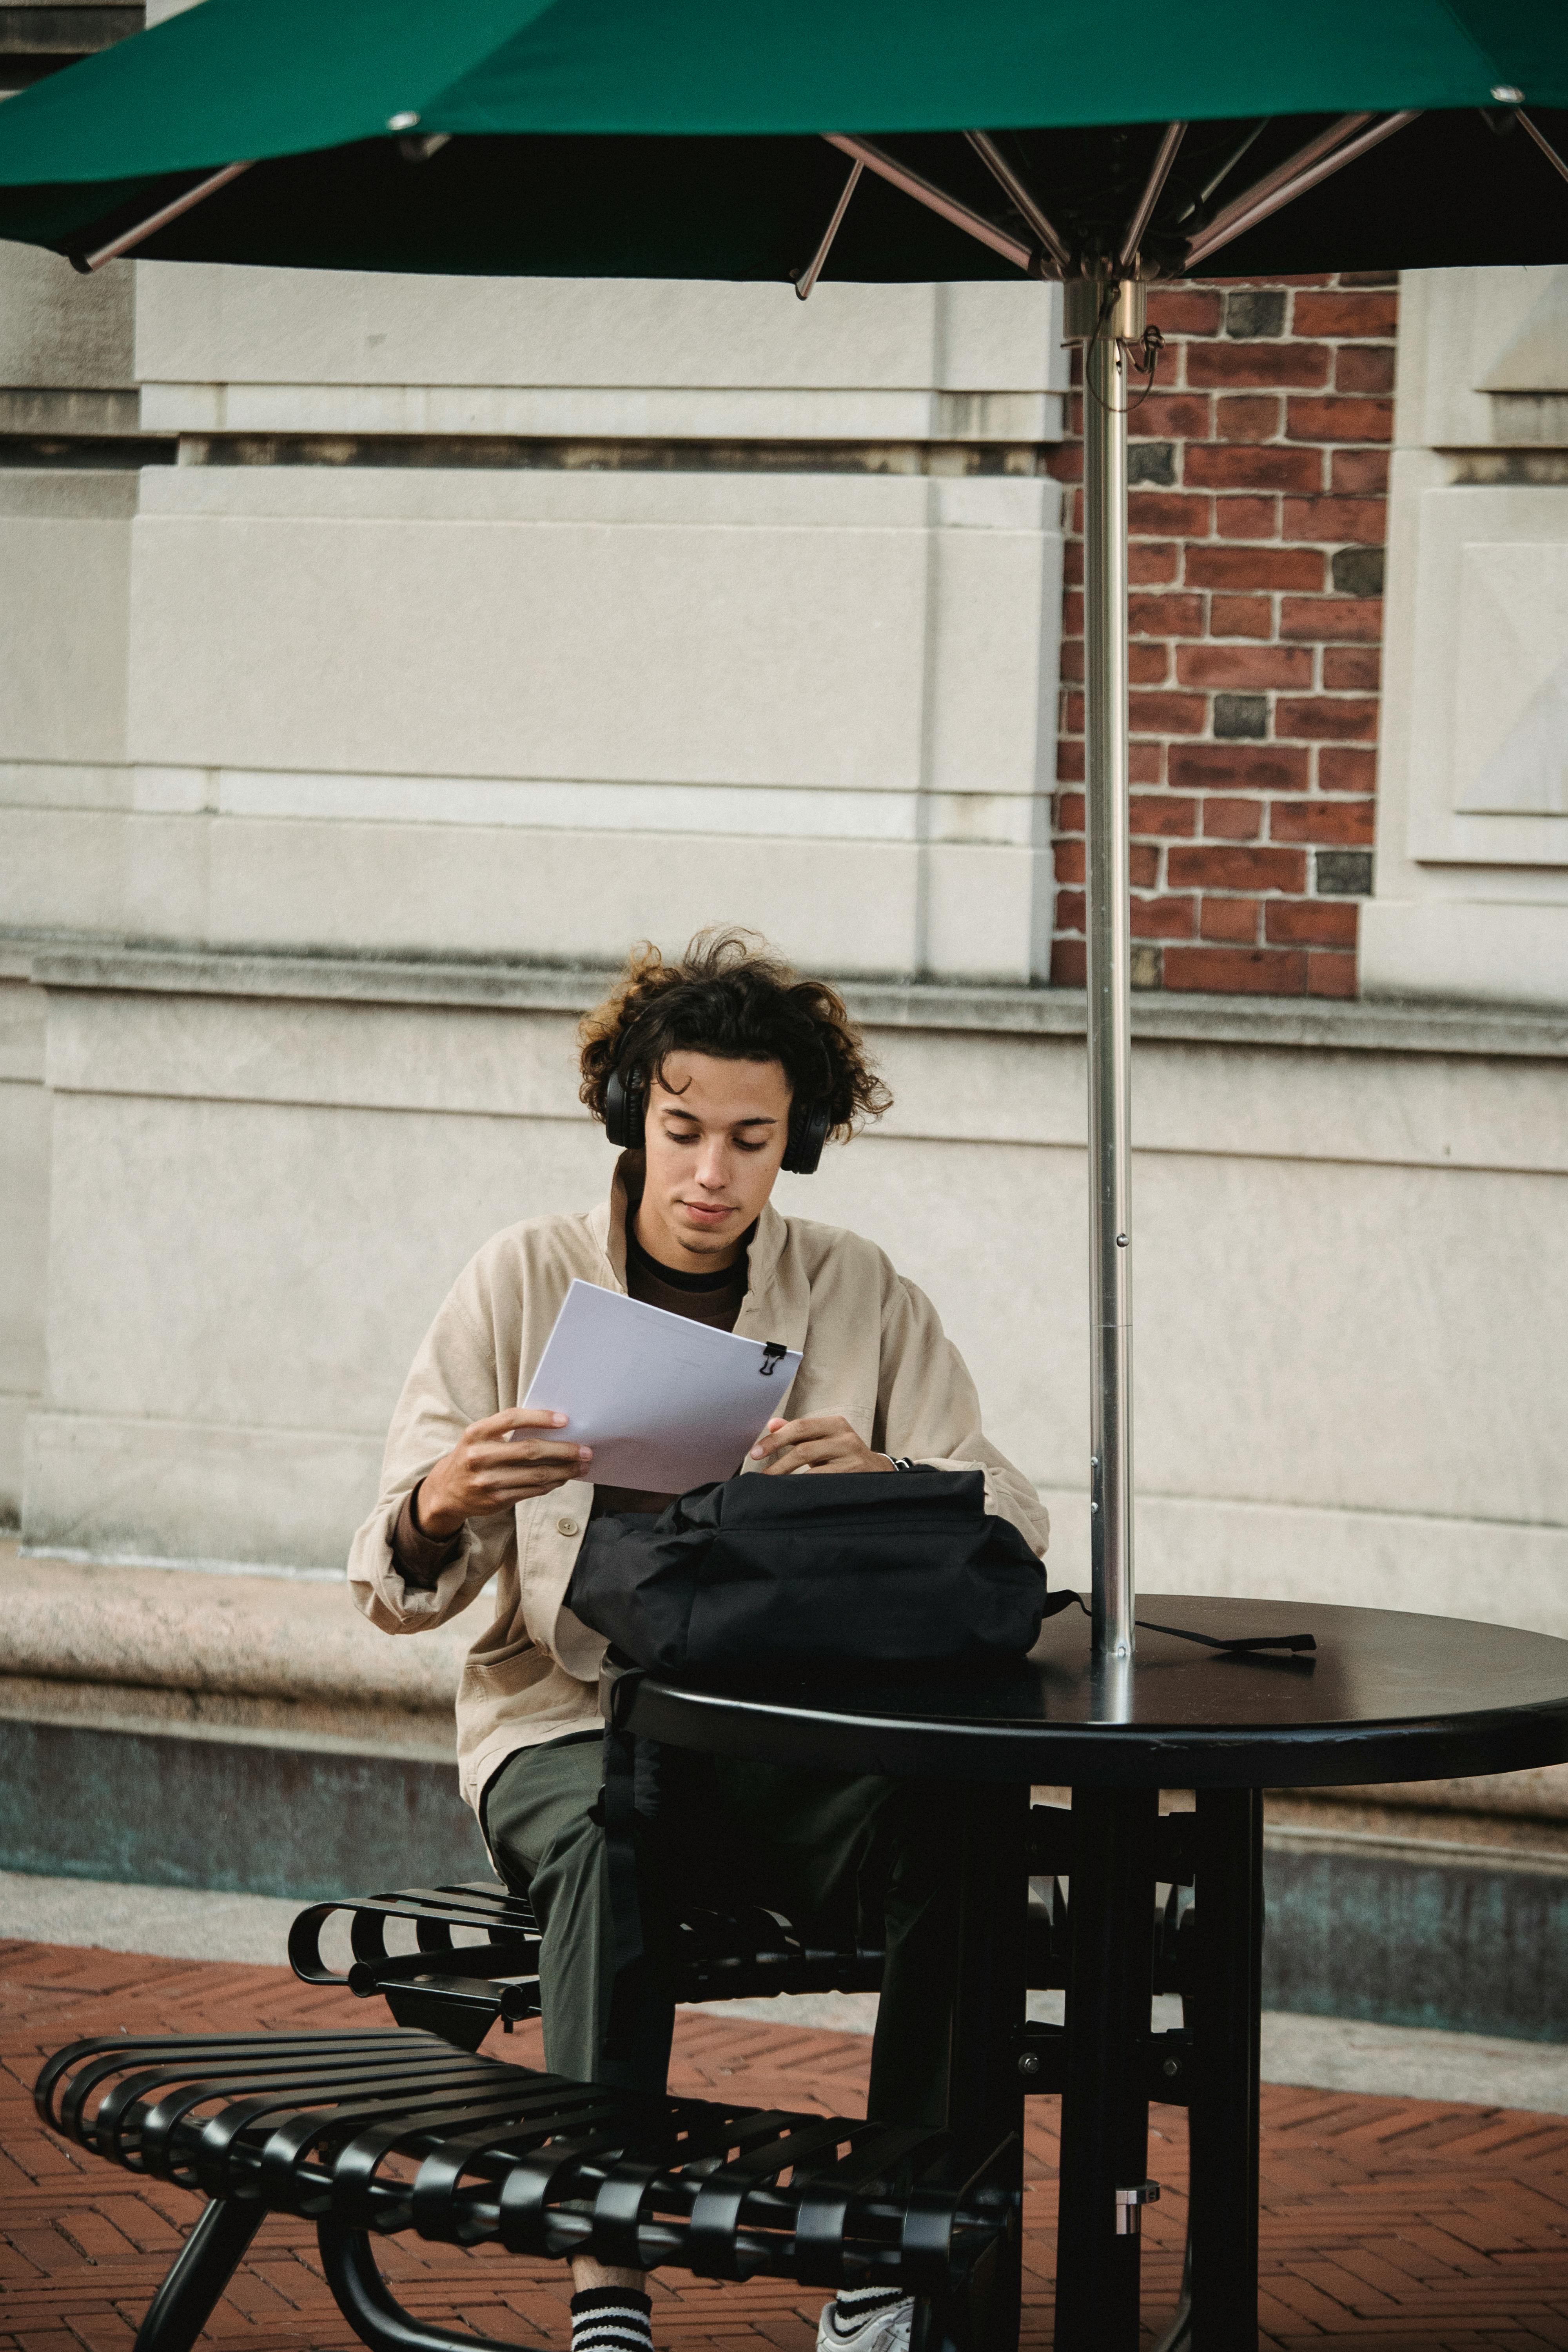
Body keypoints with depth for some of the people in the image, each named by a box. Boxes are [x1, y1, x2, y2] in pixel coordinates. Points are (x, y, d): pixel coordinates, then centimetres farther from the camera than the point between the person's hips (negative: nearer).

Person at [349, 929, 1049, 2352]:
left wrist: (880, 1479, -25)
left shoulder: (860, 1297, 6)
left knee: (954, 1833, -30)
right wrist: (441, 1508, -27)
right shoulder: (525, 1284, 2)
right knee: (614, 1827, -37)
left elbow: (1012, 1526, -2)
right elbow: (399, 1589, -1)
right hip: (571, 1715, -1)